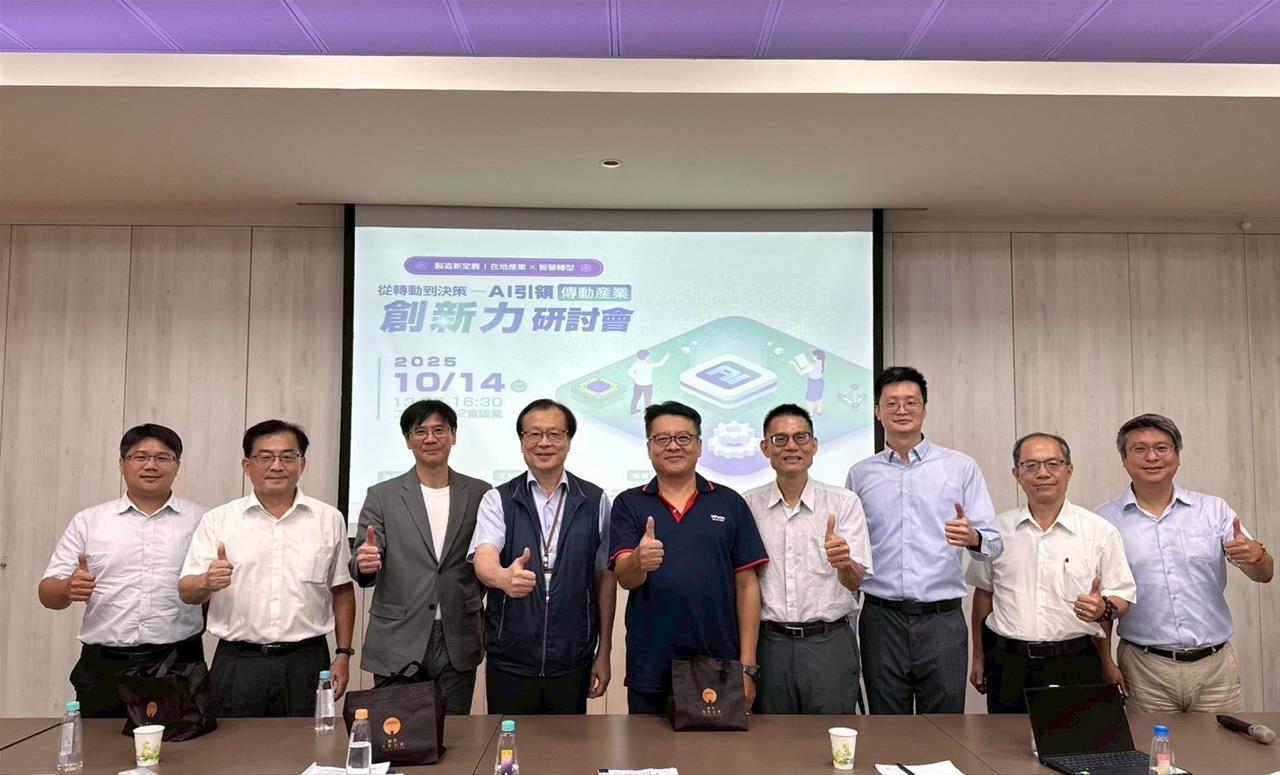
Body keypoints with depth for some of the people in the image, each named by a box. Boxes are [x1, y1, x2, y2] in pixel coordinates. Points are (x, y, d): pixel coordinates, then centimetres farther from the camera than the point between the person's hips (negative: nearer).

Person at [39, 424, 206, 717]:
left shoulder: (201, 520, 6)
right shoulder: (88, 521, 9)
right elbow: (48, 593, 7)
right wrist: (68, 589, -13)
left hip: (178, 666, -1)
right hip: (104, 669, 1)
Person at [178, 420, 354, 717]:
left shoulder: (329, 519, 5)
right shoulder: (218, 521, 3)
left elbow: (342, 591, 9)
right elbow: (187, 592, 0)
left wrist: (343, 654, 5)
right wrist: (208, 581, -22)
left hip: (306, 662, 1)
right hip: (237, 665, 0)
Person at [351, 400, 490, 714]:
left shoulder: (480, 494, 4)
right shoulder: (382, 496, 1)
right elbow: (363, 567, -2)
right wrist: (364, 564, -24)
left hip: (458, 643, 1)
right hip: (398, 642, -1)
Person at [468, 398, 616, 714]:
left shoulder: (595, 501, 1)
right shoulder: (497, 500, -2)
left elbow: (605, 578, 4)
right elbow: (484, 558, -18)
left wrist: (603, 653, 4)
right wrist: (504, 577, -41)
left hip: (572, 664, 1)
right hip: (509, 663, 0)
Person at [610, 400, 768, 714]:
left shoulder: (730, 503, 3)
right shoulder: (629, 504, 3)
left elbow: (746, 585, 3)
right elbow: (624, 578, -8)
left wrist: (747, 666, -2)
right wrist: (639, 561, -32)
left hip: (719, 666, 1)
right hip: (649, 669, 0)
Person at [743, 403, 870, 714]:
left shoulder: (844, 503, -3)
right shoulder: (747, 505, 2)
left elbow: (855, 582, -8)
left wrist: (843, 562, -31)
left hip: (829, 643, -1)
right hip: (769, 643, 1)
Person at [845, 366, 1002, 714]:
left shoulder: (961, 467, 2)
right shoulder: (860, 474, 8)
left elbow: (993, 542, 0)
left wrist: (973, 538, -22)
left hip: (942, 620, -1)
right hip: (881, 619, 2)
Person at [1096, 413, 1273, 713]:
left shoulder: (1214, 509, 5)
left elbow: (1263, 575, 2)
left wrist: (1256, 555, -20)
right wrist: (1105, 663, -5)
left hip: (1216, 666, 2)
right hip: (1144, 671, -1)